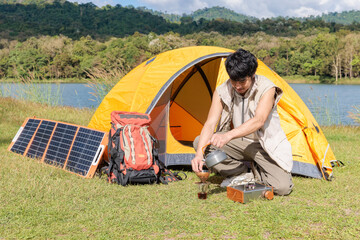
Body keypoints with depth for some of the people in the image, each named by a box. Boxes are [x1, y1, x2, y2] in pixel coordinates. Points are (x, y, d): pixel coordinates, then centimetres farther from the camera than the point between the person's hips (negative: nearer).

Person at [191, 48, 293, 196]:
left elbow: (259, 121, -36)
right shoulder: (222, 91, -11)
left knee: (282, 187, -27)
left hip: (266, 145, -3)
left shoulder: (267, 88, -21)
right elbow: (210, 124, -19)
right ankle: (245, 172, -6)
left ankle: (255, 171, 7)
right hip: (239, 144, 3)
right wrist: (199, 154, -37)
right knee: (199, 142, -21)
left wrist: (228, 135, -52)